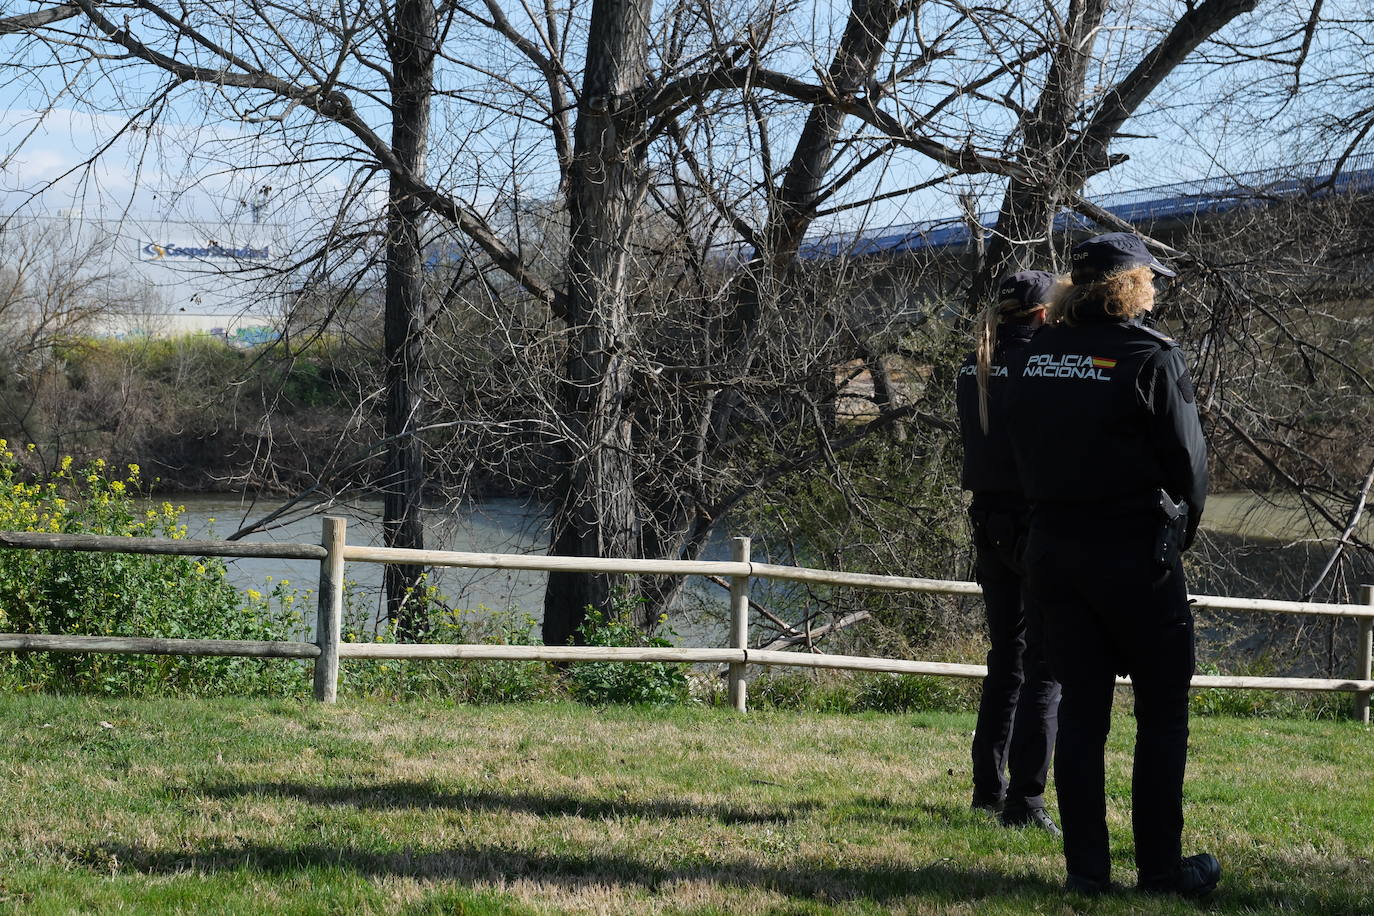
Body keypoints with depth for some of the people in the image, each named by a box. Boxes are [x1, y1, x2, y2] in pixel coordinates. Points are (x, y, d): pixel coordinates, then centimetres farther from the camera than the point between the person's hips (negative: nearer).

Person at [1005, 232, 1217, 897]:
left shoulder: (1038, 353, 5)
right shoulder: (1151, 358, -12)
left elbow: (1022, 452, 8)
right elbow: (1187, 465, -9)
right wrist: (1181, 531, 8)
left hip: (1053, 548, 5)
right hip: (1136, 555, -5)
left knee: (1080, 709, 9)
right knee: (1162, 714, 6)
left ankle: (1085, 866, 9)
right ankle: (1160, 867, 7)